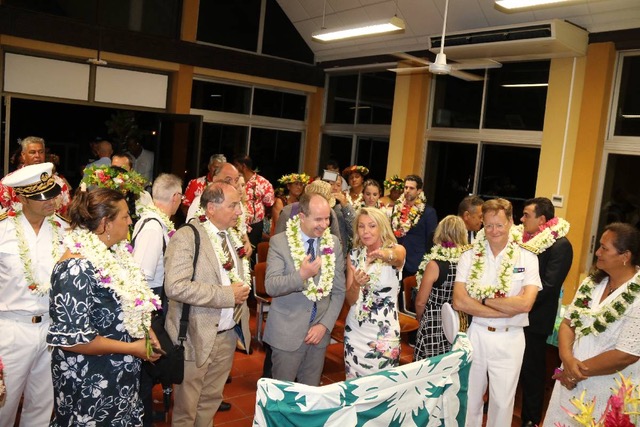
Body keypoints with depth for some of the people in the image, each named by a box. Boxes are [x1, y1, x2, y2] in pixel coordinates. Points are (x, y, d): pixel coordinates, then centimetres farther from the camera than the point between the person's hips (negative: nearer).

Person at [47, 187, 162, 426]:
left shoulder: (113, 253, 2)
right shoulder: (76, 269, -26)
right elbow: (71, 338, -26)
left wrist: (145, 330, -1)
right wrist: (132, 348, -20)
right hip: (90, 383, -8)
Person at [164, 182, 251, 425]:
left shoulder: (233, 237, 9)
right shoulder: (186, 237, -15)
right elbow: (175, 287, -27)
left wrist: (242, 292, 1)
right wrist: (227, 295, -23)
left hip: (228, 335, 7)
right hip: (198, 336, -6)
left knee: (212, 400, 20)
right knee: (186, 406, 12)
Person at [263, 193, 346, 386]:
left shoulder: (334, 243, 1)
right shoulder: (279, 242, -9)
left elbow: (339, 291, 3)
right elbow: (271, 286, -16)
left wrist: (325, 325, -6)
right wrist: (301, 276, -32)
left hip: (319, 332, 3)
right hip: (287, 333, -3)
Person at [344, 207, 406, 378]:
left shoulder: (396, 250, -8)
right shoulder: (354, 255, 1)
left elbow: (397, 258, -34)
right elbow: (350, 300, -1)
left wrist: (386, 255, -57)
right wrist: (356, 284, -23)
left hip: (384, 331, -3)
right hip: (355, 330, 3)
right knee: (354, 383, 11)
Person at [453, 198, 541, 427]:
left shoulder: (527, 258, -4)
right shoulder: (469, 256, -3)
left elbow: (525, 304, -16)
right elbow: (459, 302, -13)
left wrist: (483, 299, -12)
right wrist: (505, 311, -16)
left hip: (510, 339, -1)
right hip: (475, 335, 1)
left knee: (502, 401, 13)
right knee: (469, 397, 16)